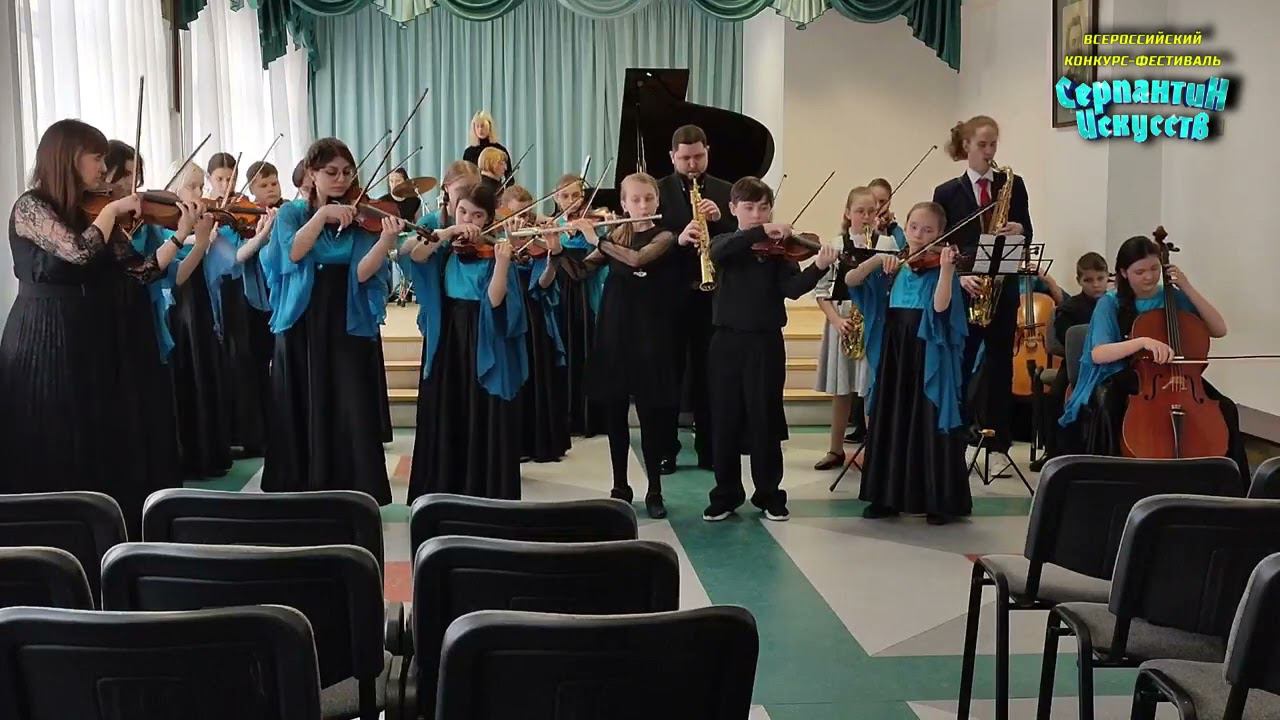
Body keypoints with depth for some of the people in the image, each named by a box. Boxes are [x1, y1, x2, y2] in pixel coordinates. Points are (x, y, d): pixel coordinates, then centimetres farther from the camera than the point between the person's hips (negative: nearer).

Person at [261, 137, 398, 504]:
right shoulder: (291, 213, 6)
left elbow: (363, 272, -13)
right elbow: (294, 253, -14)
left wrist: (387, 240, -29)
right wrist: (323, 214, -23)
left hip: (350, 328, -1)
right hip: (301, 328, 1)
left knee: (354, 417, -4)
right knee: (303, 416, 7)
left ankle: (359, 497, 4)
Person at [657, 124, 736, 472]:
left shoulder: (724, 192, 8)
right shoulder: (657, 191, 1)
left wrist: (719, 219, -14)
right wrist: (680, 239, -23)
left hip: (712, 295, 2)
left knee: (708, 375, 9)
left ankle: (709, 448, 18)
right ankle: (665, 449, 13)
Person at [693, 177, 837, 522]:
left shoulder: (780, 248, 1)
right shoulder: (725, 243, 7)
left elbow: (793, 288, -13)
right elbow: (718, 252, -18)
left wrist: (819, 268, -31)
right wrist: (760, 232, -26)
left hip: (766, 342, -1)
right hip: (727, 341, 2)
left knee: (765, 421, 3)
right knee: (725, 420, 6)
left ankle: (770, 496, 15)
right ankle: (726, 495, 17)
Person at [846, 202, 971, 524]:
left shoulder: (938, 269, -3)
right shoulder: (893, 269, 10)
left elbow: (940, 306, -21)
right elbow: (850, 280, -1)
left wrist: (946, 268, -32)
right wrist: (878, 259, -13)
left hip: (929, 359, -5)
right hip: (893, 355, 5)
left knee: (931, 427, -3)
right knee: (890, 425, 8)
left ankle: (941, 501, 4)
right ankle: (888, 497, 17)